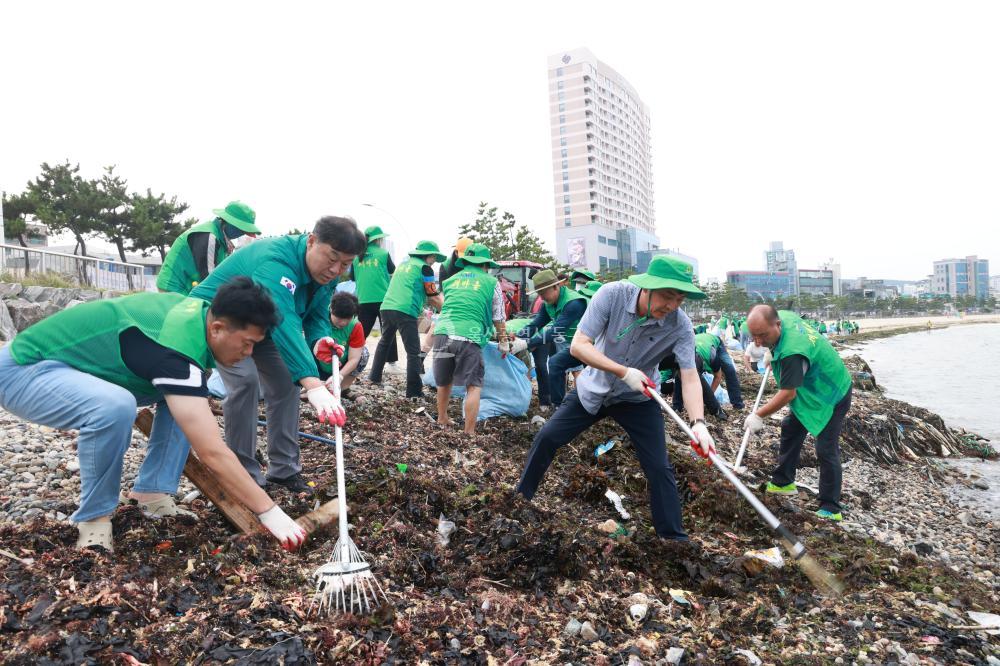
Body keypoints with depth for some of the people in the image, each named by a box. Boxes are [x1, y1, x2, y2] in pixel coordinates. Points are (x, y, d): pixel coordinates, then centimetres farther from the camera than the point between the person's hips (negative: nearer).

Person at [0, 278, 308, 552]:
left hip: (70, 362, 9)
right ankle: (94, 519, -13)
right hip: (25, 368, -9)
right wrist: (270, 512, -29)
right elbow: (212, 452, -34)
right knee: (115, 406, -37)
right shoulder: (179, 348, -33)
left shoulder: (196, 310, -7)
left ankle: (151, 494, 2)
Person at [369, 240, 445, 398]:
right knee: (413, 352, -5)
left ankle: (374, 376, 36)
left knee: (384, 342, 28)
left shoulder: (403, 264, 23)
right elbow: (433, 298, 2)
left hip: (387, 307, 8)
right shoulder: (425, 268, 2)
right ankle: (414, 391, -8)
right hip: (405, 312, -7)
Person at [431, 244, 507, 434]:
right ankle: (469, 432, -1)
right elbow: (498, 318, 17)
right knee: (474, 386, 4)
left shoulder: (450, 280, 21)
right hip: (468, 337, -4)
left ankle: (442, 419, 39)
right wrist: (503, 342, 32)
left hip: (443, 333, 4)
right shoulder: (491, 283, 11)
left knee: (444, 382, 22)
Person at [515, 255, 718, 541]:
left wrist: (699, 423, -43)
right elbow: (578, 345, -27)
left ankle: (674, 537, 11)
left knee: (660, 468, -6)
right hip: (594, 388, 1)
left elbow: (690, 377, -26)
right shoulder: (613, 294, -28)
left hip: (637, 399, 0)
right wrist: (624, 372, -35)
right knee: (546, 438, -1)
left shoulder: (680, 324, -26)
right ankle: (521, 497, 22)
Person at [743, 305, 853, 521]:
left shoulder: (791, 352, -40)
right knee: (790, 430, 15)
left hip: (831, 396, -10)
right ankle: (783, 482, 28)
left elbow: (788, 393, -31)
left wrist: (758, 415, -22)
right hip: (811, 389, 10)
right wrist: (771, 354, 10)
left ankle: (830, 509, -1)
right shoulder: (783, 316, -13)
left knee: (826, 450, -9)